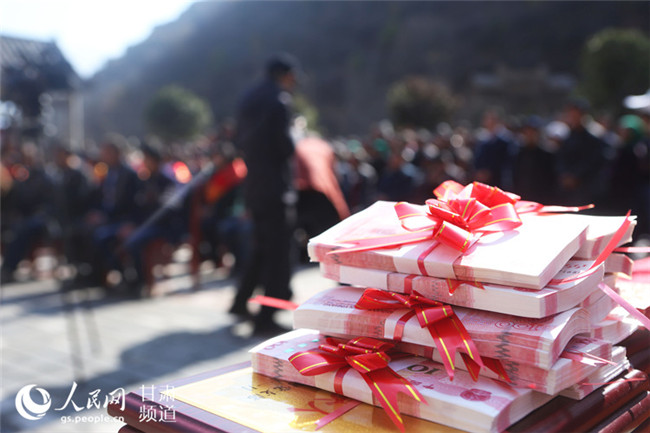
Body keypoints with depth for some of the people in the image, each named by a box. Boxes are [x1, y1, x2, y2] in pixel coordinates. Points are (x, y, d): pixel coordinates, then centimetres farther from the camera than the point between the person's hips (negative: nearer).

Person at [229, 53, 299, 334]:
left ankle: (241, 302, 29)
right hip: (273, 183, -9)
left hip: (252, 183, 9)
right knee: (278, 249, -3)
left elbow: (239, 140, 17)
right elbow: (284, 145, -17)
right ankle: (265, 318, -1)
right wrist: (292, 145, 2)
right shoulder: (279, 100, -11)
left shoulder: (249, 98, 15)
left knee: (261, 245, 21)